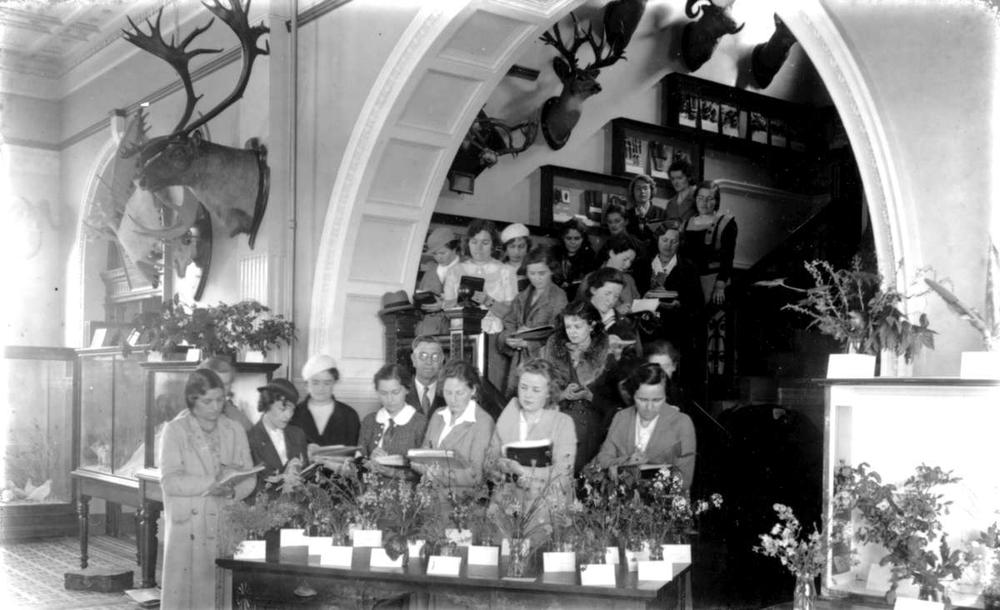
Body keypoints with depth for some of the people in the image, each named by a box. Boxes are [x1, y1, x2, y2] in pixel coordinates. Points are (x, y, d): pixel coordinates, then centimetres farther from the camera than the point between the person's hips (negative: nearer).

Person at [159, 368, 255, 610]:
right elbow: (170, 481, -9)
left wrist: (232, 490, -15)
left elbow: (249, 479, 6)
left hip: (226, 526, 3)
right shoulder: (175, 430, 1)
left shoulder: (235, 430, 11)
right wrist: (210, 484, -21)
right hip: (187, 527, -2)